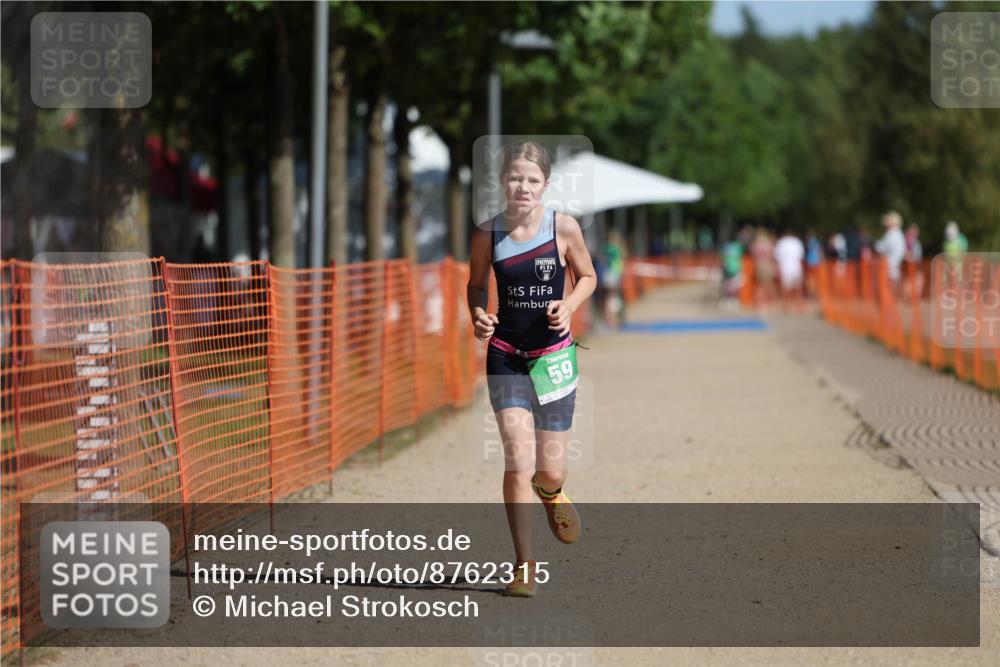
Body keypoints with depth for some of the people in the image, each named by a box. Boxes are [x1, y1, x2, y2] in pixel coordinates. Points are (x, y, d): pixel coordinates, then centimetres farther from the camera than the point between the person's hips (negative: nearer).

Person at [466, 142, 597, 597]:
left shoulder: (564, 227, -8)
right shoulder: (487, 236, -6)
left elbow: (587, 277, 7)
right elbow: (476, 285, 10)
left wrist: (569, 305, -13)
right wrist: (478, 316, -10)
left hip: (553, 356, 0)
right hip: (506, 357, 0)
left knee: (550, 471, 5)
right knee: (518, 460, -12)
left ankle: (551, 493, 45)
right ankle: (524, 567, -2)